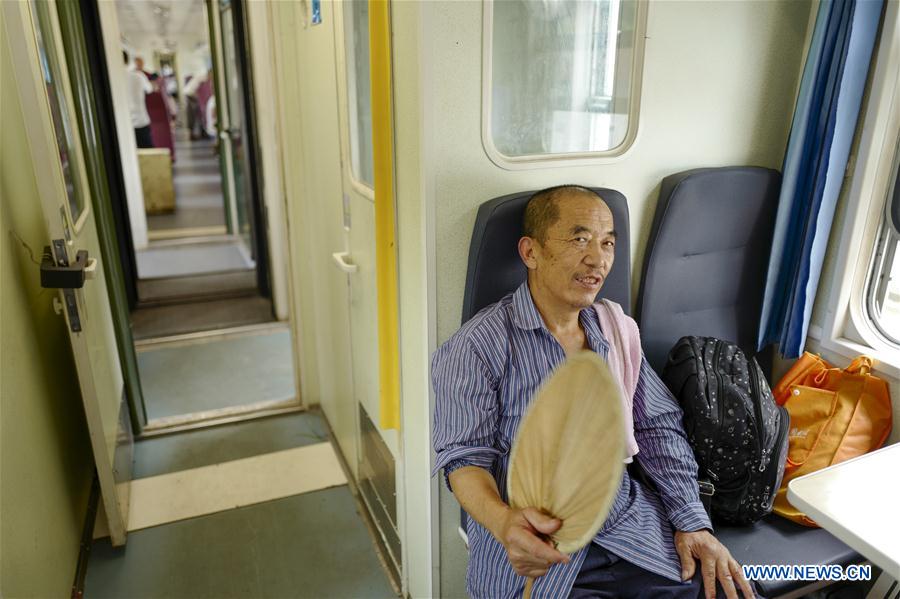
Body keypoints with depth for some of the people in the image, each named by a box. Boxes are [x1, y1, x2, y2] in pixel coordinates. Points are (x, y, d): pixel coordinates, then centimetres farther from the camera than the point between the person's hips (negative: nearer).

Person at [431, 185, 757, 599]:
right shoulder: (477, 347, -11)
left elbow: (658, 425, 11)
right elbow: (464, 456, -14)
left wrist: (692, 520, 1)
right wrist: (504, 522, -33)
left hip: (626, 521, 5)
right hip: (532, 546, -4)